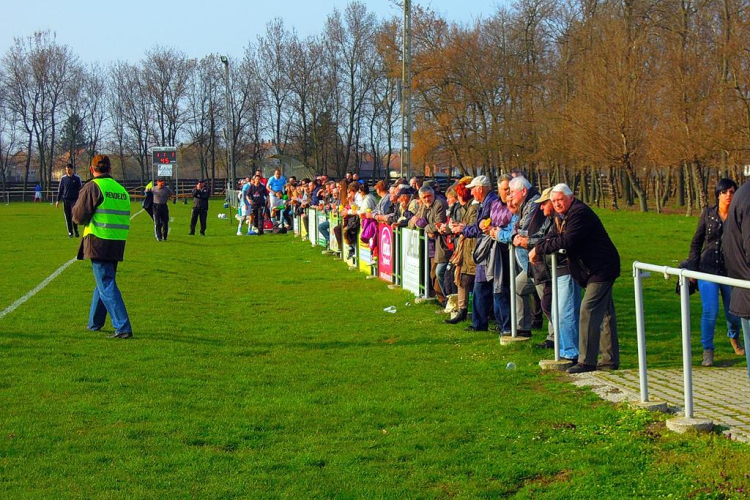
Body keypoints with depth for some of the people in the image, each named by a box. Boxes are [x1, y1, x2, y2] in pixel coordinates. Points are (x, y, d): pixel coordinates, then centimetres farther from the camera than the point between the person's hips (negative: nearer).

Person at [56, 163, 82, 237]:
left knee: (74, 215, -14)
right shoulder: (63, 178, 6)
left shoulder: (77, 178, 0)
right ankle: (70, 232, 11)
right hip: (65, 200, 3)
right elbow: (60, 190, 12)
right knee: (68, 217, 3)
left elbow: (80, 189, 4)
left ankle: (76, 230, 1)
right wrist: (58, 200, 8)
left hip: (74, 200, -3)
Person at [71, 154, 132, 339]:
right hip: (118, 245, 7)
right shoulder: (121, 190, 14)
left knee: (107, 286, -8)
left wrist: (75, 207, 13)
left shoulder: (93, 187, -7)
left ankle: (123, 328, -16)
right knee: (103, 282, 21)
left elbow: (79, 217, -7)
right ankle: (94, 323, 33)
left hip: (99, 243, -7)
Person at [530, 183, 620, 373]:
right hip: (597, 270, 11)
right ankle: (610, 359, 19)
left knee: (589, 311, -14)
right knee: (605, 313, 13)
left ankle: (587, 361, -14)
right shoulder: (564, 216, 14)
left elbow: (567, 241, -28)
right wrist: (537, 250, -5)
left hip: (601, 269, -11)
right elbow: (552, 237, 15)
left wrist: (539, 249, -20)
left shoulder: (579, 213, -19)